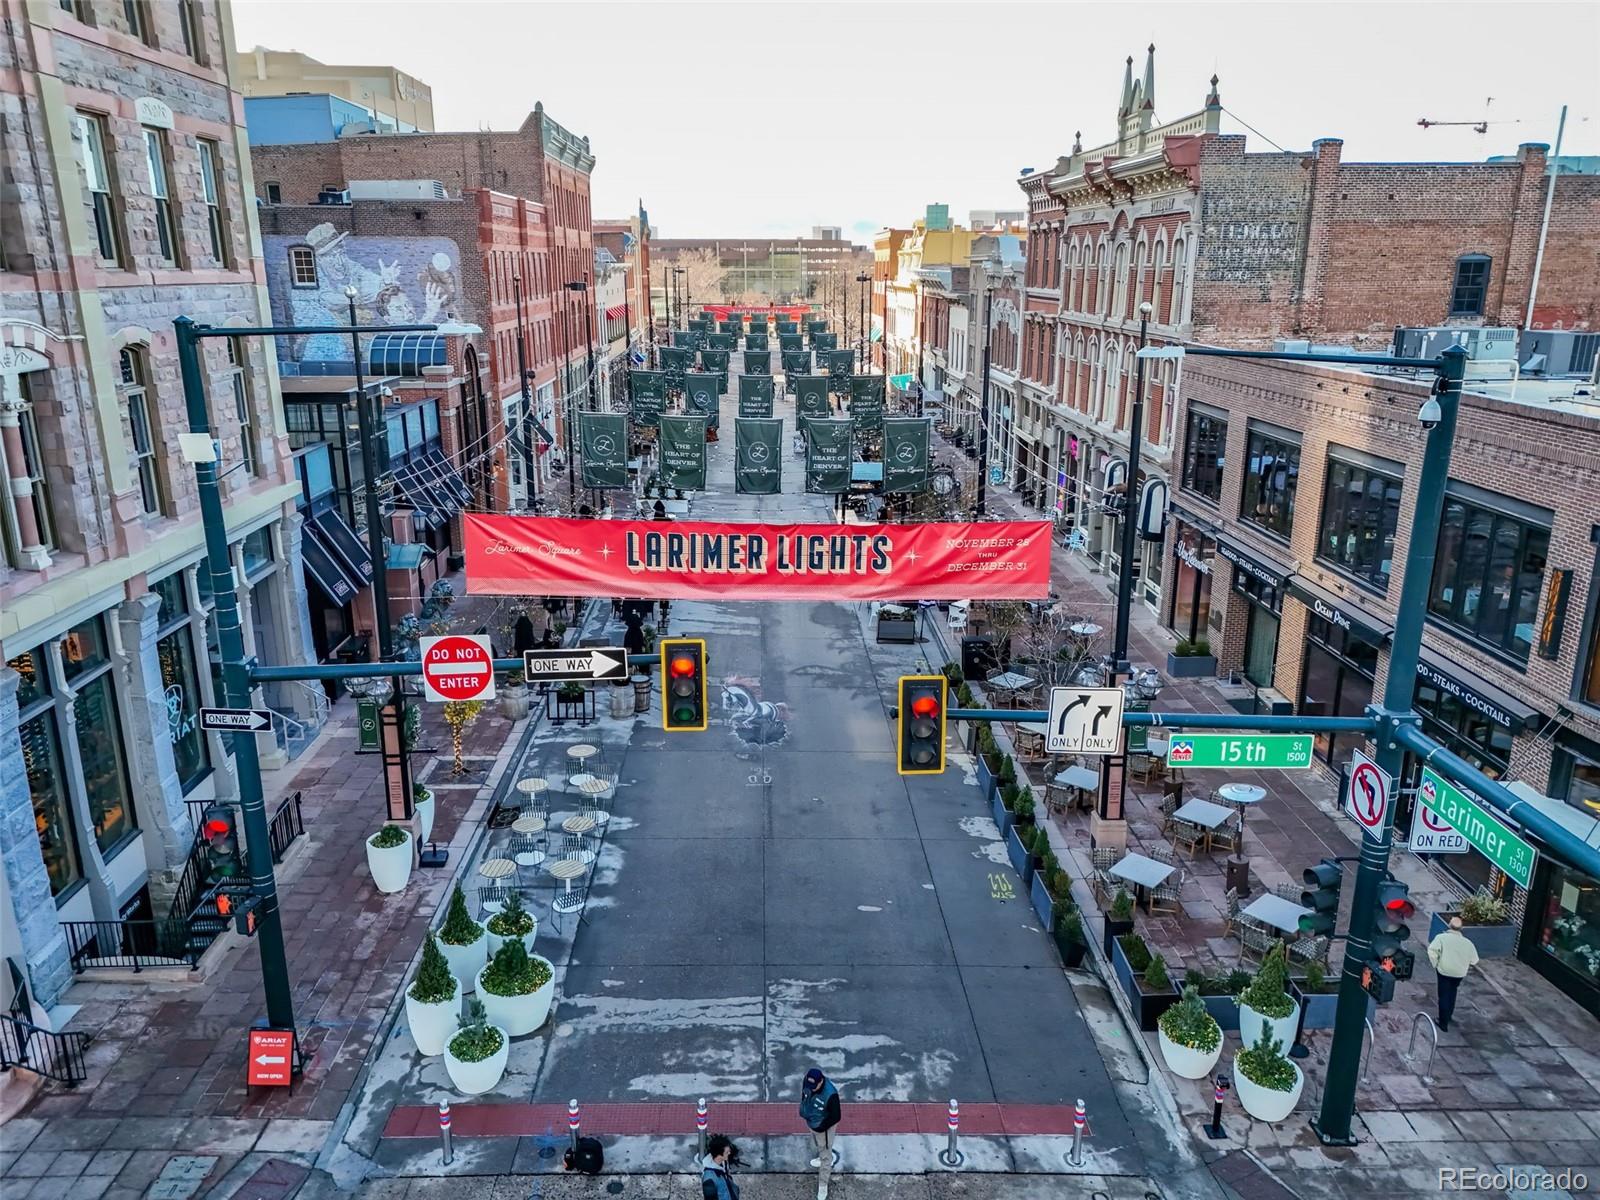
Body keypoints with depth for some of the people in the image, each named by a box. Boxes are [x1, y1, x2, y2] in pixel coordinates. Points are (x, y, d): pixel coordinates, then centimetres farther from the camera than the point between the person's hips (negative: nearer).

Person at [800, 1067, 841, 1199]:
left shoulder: (830, 1095, -41)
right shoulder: (808, 1081, -24)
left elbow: (835, 1117, -26)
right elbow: (804, 1093, 1)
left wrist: (821, 1128, -19)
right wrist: (803, 1110, 0)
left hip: (824, 1127, -6)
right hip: (810, 1122, 6)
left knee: (825, 1156, 13)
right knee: (819, 1145, 34)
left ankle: (822, 1186, 32)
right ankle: (823, 1158, 63)